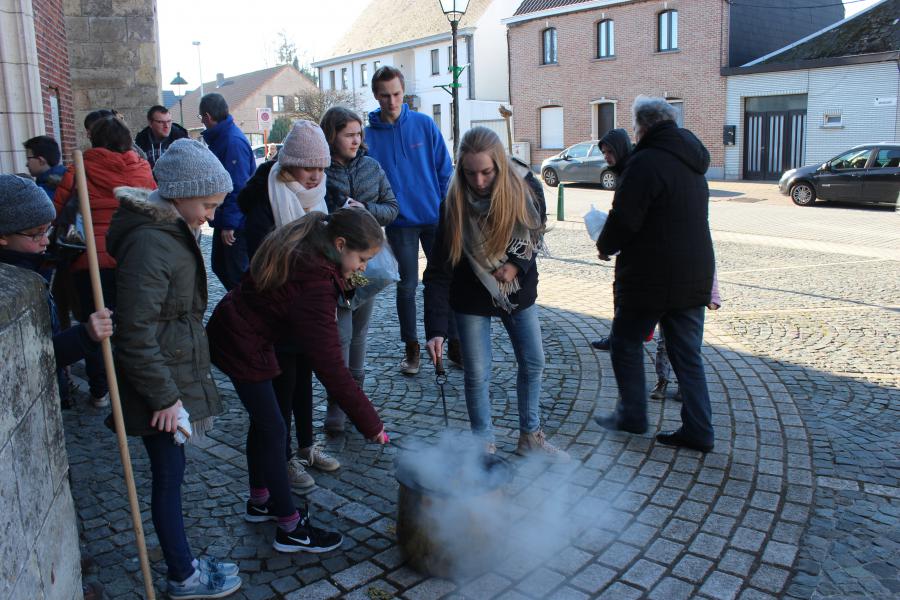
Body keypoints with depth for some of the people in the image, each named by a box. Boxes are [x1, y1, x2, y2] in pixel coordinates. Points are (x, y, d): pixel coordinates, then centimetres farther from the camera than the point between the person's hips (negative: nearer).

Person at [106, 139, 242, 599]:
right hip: (161, 382, -9)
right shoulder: (149, 244, -23)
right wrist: (164, 396, -19)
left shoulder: (174, 230, 9)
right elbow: (136, 336, -24)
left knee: (170, 474, 19)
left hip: (177, 374, 9)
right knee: (168, 476, 5)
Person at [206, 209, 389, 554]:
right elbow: (330, 366, -31)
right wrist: (370, 424, -25)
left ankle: (260, 502, 36)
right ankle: (290, 530, 11)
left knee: (263, 420, 19)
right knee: (273, 429, -1)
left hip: (233, 330, 9)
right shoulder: (315, 286, -31)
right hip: (243, 345, -9)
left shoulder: (301, 249, -4)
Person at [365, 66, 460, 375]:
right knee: (407, 286, 8)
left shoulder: (424, 124, -1)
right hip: (400, 223, 0)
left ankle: (455, 343, 20)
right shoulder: (369, 134, -3)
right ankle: (411, 347, 23)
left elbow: (445, 169, 1)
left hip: (435, 218, 1)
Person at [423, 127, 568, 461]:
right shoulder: (455, 205, -25)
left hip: (519, 290, 3)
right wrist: (435, 330, -32)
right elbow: (438, 272, -25)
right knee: (477, 375, 1)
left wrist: (517, 264, -17)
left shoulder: (527, 187, -18)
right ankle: (484, 446, 22)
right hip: (472, 298, -3)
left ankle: (530, 438, 31)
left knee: (533, 364, 11)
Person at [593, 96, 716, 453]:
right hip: (694, 277, 8)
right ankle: (698, 431, 15)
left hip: (652, 277, -8)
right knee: (688, 356, 12)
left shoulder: (646, 162, -14)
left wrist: (605, 246, 2)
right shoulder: (692, 166, 15)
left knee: (626, 342, 11)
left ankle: (632, 415, 20)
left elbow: (624, 219, -18)